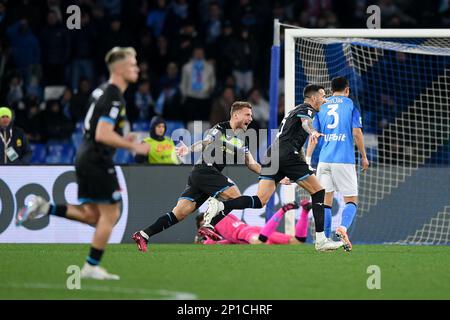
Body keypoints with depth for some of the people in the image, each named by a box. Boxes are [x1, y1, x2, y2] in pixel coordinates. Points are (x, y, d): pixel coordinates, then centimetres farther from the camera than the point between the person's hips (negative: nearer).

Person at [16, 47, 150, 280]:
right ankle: (92, 267, 2)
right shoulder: (114, 97, -16)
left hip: (86, 158, 9)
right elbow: (103, 135, -24)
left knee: (92, 215, 14)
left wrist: (122, 139, 17)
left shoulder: (102, 91, 14)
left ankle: (45, 208, 4)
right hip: (99, 161, -9)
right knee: (111, 213, -2)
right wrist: (133, 146, -16)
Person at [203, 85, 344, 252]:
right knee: (318, 191, 1)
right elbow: (305, 121, -21)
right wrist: (313, 132, -43)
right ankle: (320, 240, -3)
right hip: (287, 154, -8)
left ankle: (220, 207, -24)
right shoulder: (307, 109, 5)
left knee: (260, 201, -4)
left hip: (272, 155, 8)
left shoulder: (295, 110, 33)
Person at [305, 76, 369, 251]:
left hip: (324, 159, 3)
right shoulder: (350, 104, 4)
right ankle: (343, 227, -24)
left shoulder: (321, 106, 12)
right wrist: (364, 156, 7)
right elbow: (356, 133, -3)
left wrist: (307, 158, 10)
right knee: (351, 200, 4)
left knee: (326, 200, 9)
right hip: (344, 159, -3)